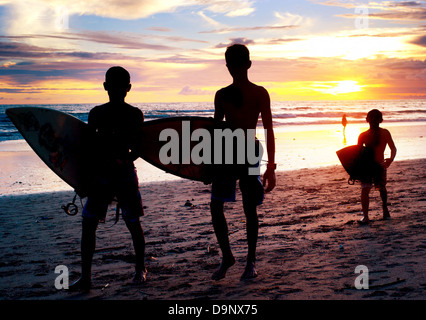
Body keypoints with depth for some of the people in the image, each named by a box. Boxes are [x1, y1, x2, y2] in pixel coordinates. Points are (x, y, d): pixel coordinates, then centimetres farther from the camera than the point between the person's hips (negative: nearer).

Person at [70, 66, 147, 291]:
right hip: (99, 174, 2)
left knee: (133, 223, 6)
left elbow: (138, 148, -2)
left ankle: (140, 268, 27)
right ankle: (85, 277, 3)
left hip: (124, 173, -2)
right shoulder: (96, 113, 6)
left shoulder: (134, 115, 0)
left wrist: (125, 160, -19)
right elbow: (90, 146, 9)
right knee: (88, 223, -3)